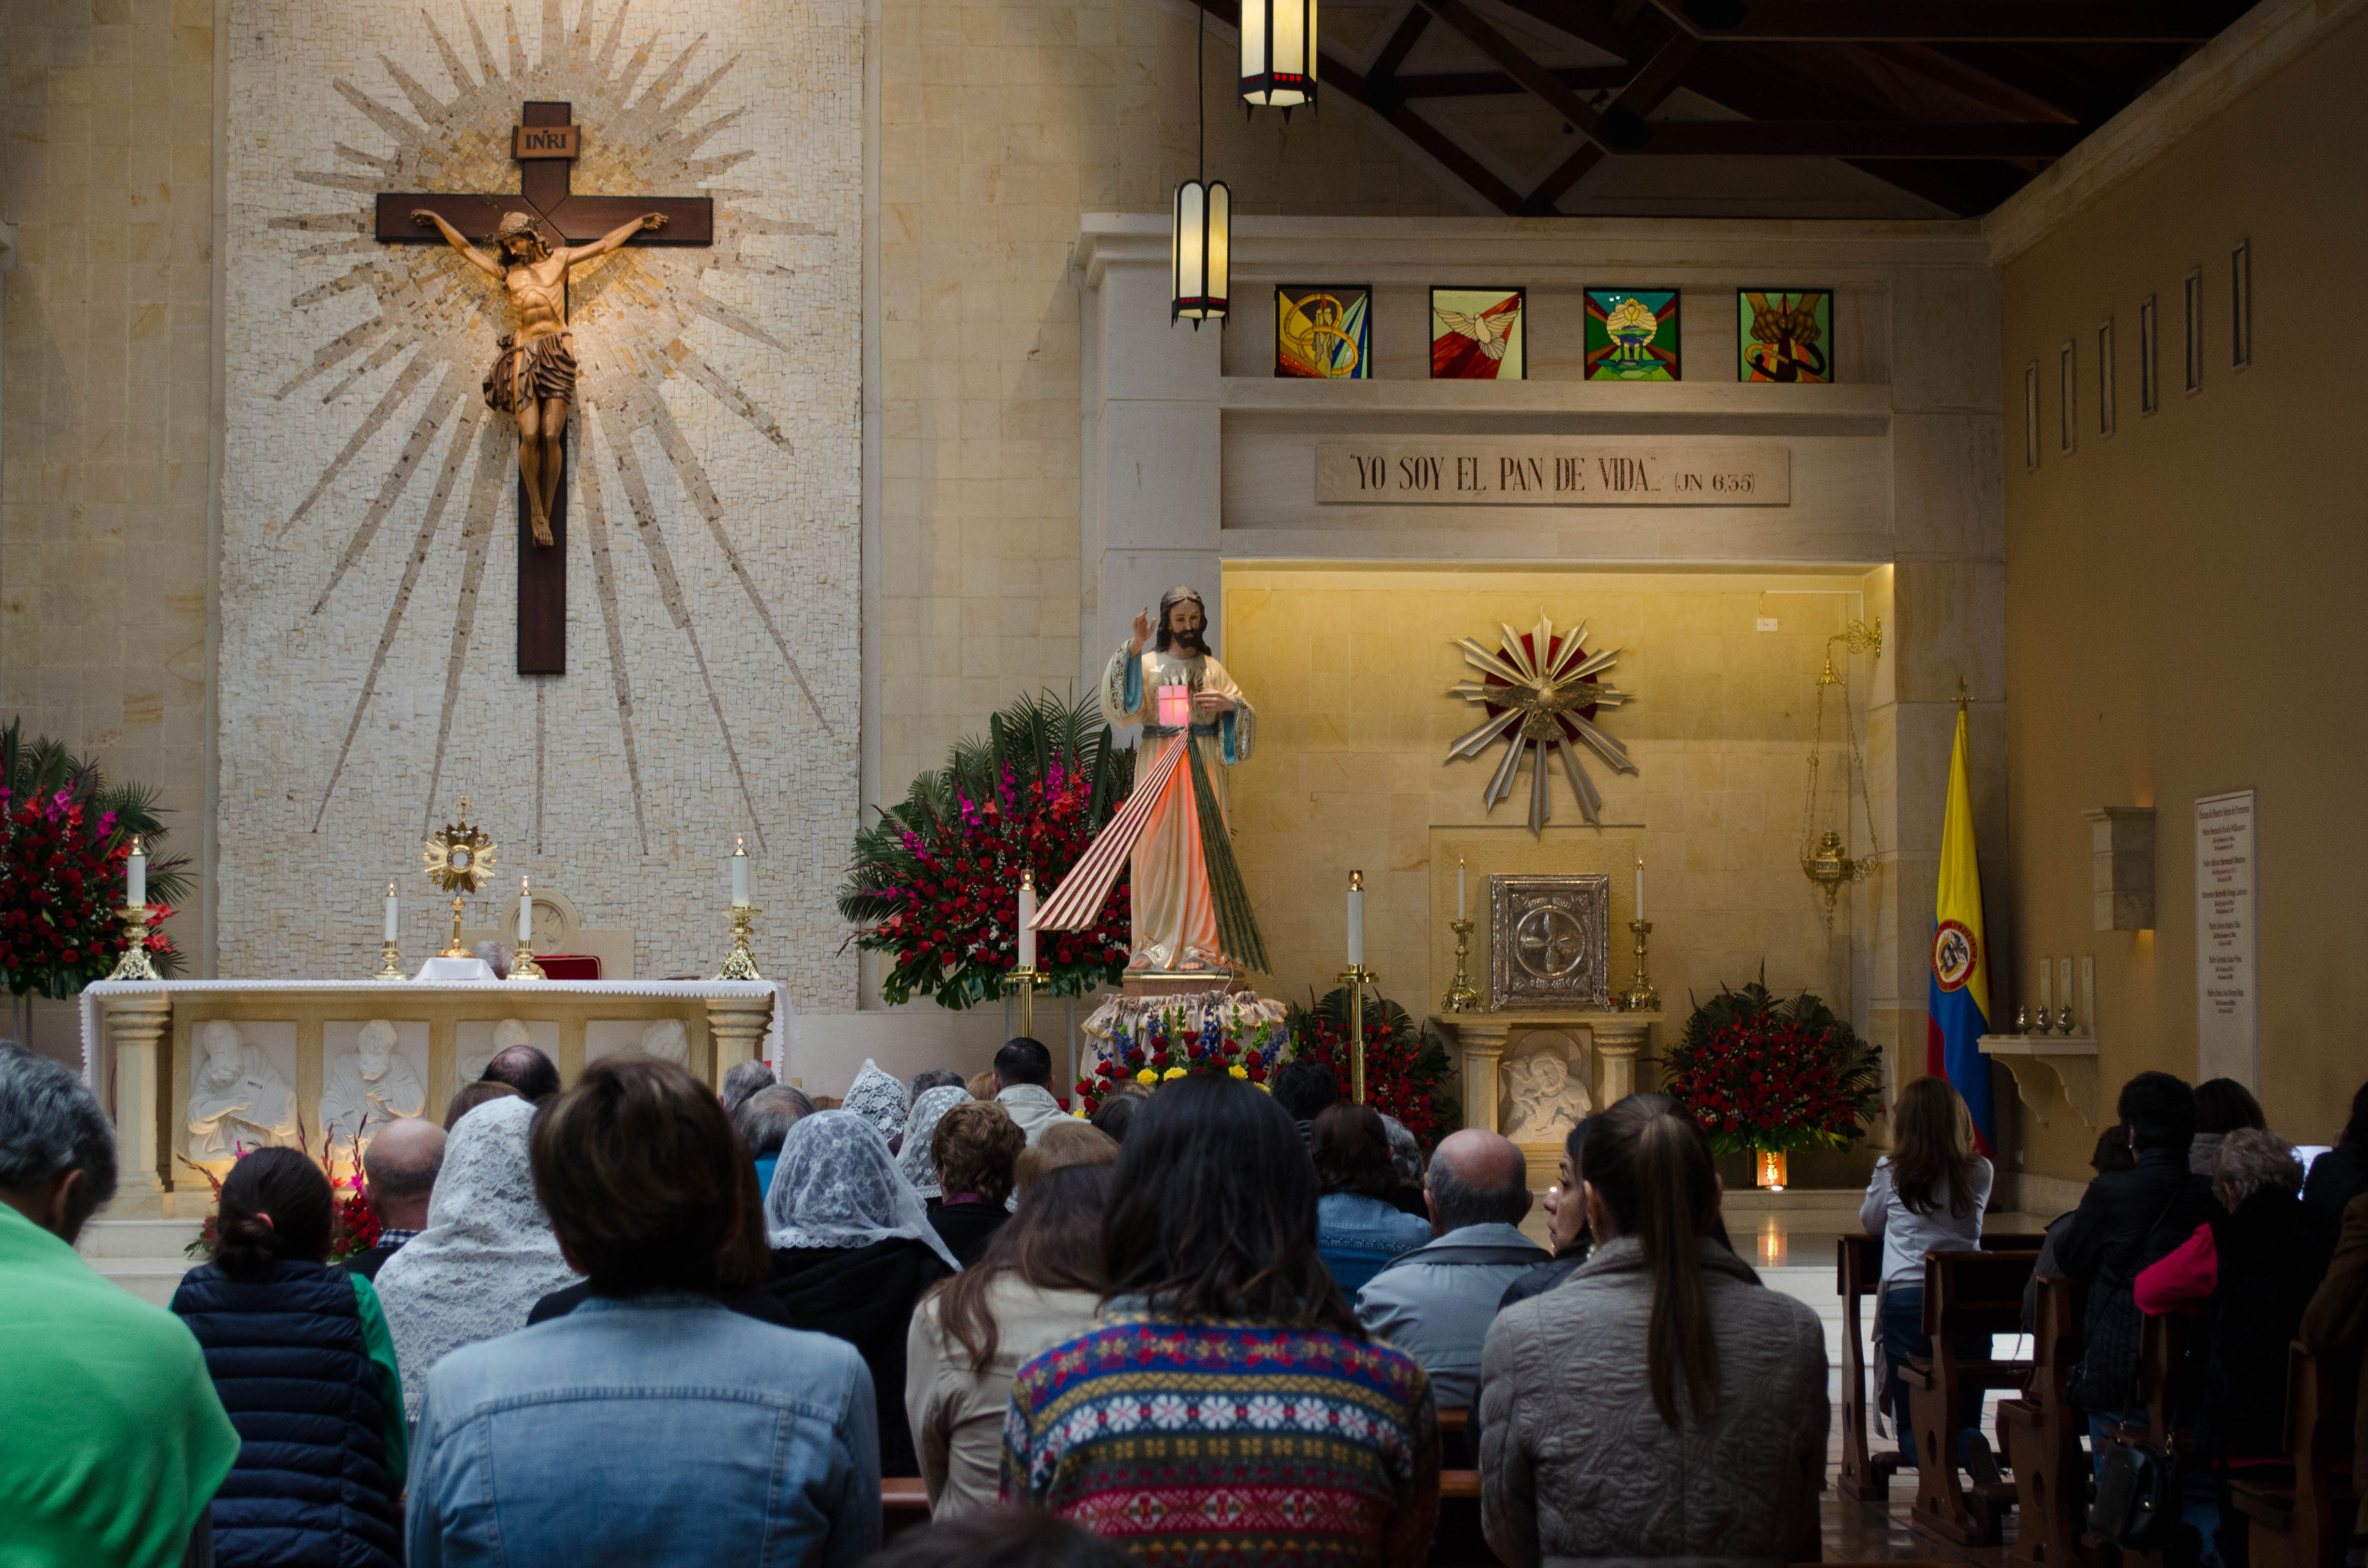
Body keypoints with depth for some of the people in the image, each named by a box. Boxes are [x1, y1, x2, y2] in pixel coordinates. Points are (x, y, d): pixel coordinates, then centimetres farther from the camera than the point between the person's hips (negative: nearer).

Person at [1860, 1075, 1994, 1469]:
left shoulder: (1891, 1172, 0)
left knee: (1913, 1428, 7)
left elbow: (1869, 1223, 17)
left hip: (1906, 1299, -2)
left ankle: (1933, 1457, -28)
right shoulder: (1981, 1173, 5)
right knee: (1966, 1421, 13)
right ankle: (1971, 1450, -23)